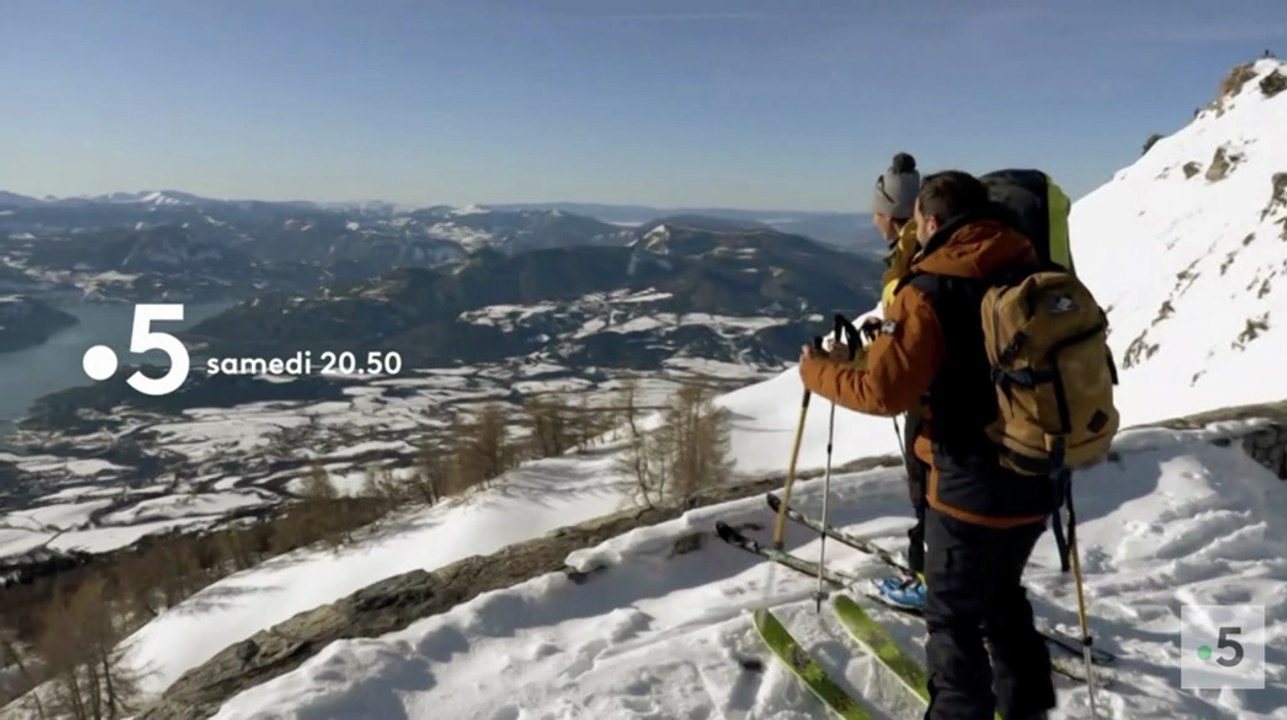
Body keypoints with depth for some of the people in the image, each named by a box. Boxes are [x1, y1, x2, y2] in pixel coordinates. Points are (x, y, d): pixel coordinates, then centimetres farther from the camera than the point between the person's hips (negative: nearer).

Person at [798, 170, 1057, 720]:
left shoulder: (928, 292, -17)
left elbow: (883, 390, -20)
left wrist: (818, 373, -4)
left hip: (971, 486, -7)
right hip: (1036, 479, 7)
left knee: (953, 617, 11)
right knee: (1002, 596, 27)